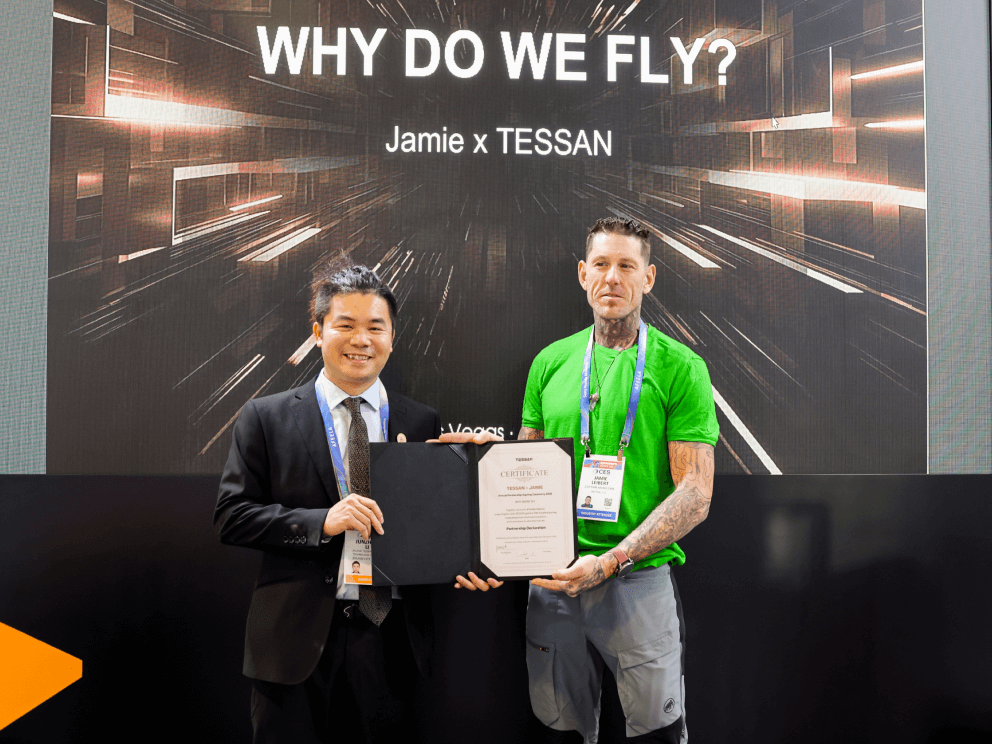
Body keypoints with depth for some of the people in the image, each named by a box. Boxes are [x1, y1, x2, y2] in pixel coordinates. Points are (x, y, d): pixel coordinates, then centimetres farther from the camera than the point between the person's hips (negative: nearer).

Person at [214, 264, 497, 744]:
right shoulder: (265, 418, 1)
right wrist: (321, 521, -17)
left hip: (390, 635, 2)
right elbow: (230, 516, -5)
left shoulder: (423, 424, 5)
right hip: (296, 639, -1)